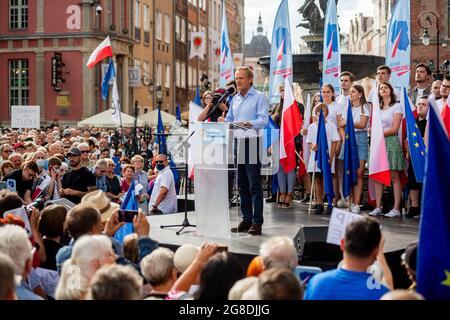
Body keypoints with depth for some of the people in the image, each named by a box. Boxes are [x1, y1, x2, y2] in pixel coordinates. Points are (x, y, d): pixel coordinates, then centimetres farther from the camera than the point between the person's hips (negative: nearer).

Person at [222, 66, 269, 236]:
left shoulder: (259, 97, -3)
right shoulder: (235, 99, 19)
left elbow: (264, 120, -13)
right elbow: (229, 118, 21)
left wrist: (248, 124, -27)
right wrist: (224, 122, -1)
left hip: (252, 142, -7)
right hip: (237, 142, 7)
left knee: (254, 184, -7)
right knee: (242, 184, 9)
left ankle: (257, 222, -5)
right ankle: (246, 219, 16)